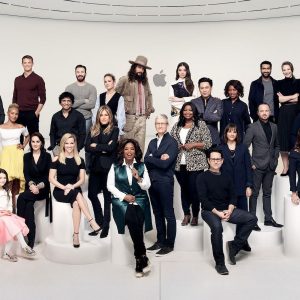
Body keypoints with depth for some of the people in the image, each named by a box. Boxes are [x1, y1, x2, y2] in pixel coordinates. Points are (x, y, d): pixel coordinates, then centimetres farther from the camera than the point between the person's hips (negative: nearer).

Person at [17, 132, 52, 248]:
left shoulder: (47, 156, 5)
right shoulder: (27, 156, 13)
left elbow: (48, 175, -1)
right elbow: (26, 174, 3)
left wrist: (39, 186, -17)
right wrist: (32, 185, -17)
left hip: (43, 188, -2)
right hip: (31, 186, 2)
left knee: (22, 197, -29)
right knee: (29, 205, -26)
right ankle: (30, 240, -25)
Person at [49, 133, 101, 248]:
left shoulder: (79, 160, 8)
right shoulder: (57, 159, 2)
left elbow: (82, 179, 6)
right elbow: (51, 178, -2)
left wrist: (72, 186, -13)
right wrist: (64, 187, -15)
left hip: (74, 190, 2)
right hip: (60, 191, -2)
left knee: (76, 203, -34)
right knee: (77, 195, -34)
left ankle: (76, 235, -32)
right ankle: (93, 224, -38)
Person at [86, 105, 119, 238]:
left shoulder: (114, 130, -2)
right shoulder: (93, 130, 9)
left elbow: (111, 147, -15)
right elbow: (87, 147, -2)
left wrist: (96, 146, -6)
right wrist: (102, 149, -12)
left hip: (108, 167, -4)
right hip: (95, 167, 4)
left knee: (107, 196, 4)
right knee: (92, 194, 8)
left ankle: (105, 225, 16)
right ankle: (99, 221, 28)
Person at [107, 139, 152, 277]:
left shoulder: (141, 166, 12)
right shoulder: (115, 166, 9)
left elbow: (147, 186, 9)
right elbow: (110, 185, 4)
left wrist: (139, 179, -12)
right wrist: (124, 196, -9)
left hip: (139, 200, 1)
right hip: (121, 200, -1)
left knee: (135, 221, -29)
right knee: (133, 220, -31)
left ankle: (139, 260, -21)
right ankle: (142, 257, -23)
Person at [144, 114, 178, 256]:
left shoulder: (172, 142, -6)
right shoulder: (152, 142, 15)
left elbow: (165, 164, -16)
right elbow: (146, 160, 1)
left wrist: (151, 158, -5)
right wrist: (159, 159, -13)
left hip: (165, 182, -7)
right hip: (152, 182, 7)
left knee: (168, 214, 1)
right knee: (157, 213, 14)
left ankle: (169, 244, 9)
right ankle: (160, 241, 25)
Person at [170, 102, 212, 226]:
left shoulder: (201, 125, 1)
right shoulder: (177, 126, 13)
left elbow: (208, 143, -4)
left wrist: (193, 145, -12)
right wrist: (176, 146, -4)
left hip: (195, 164, -4)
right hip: (179, 164, 4)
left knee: (194, 190, -2)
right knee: (184, 189, 10)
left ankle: (195, 216, 14)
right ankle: (186, 215, 22)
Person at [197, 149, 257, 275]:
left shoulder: (226, 177, 17)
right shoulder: (203, 177, 1)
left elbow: (233, 196, 11)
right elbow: (203, 199, -7)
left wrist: (229, 210, -9)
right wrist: (217, 212, -18)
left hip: (227, 210, 5)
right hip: (209, 211, -5)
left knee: (252, 219, -12)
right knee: (217, 227, -36)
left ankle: (234, 246, -6)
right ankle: (219, 263, -23)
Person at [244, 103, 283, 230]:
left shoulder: (274, 127, 11)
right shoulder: (252, 127, -5)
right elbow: (245, 146, -7)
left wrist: (275, 159, 9)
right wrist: (251, 163, -10)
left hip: (270, 166, 5)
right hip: (257, 166, -5)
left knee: (267, 193, 13)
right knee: (254, 194, 0)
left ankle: (268, 219, 20)